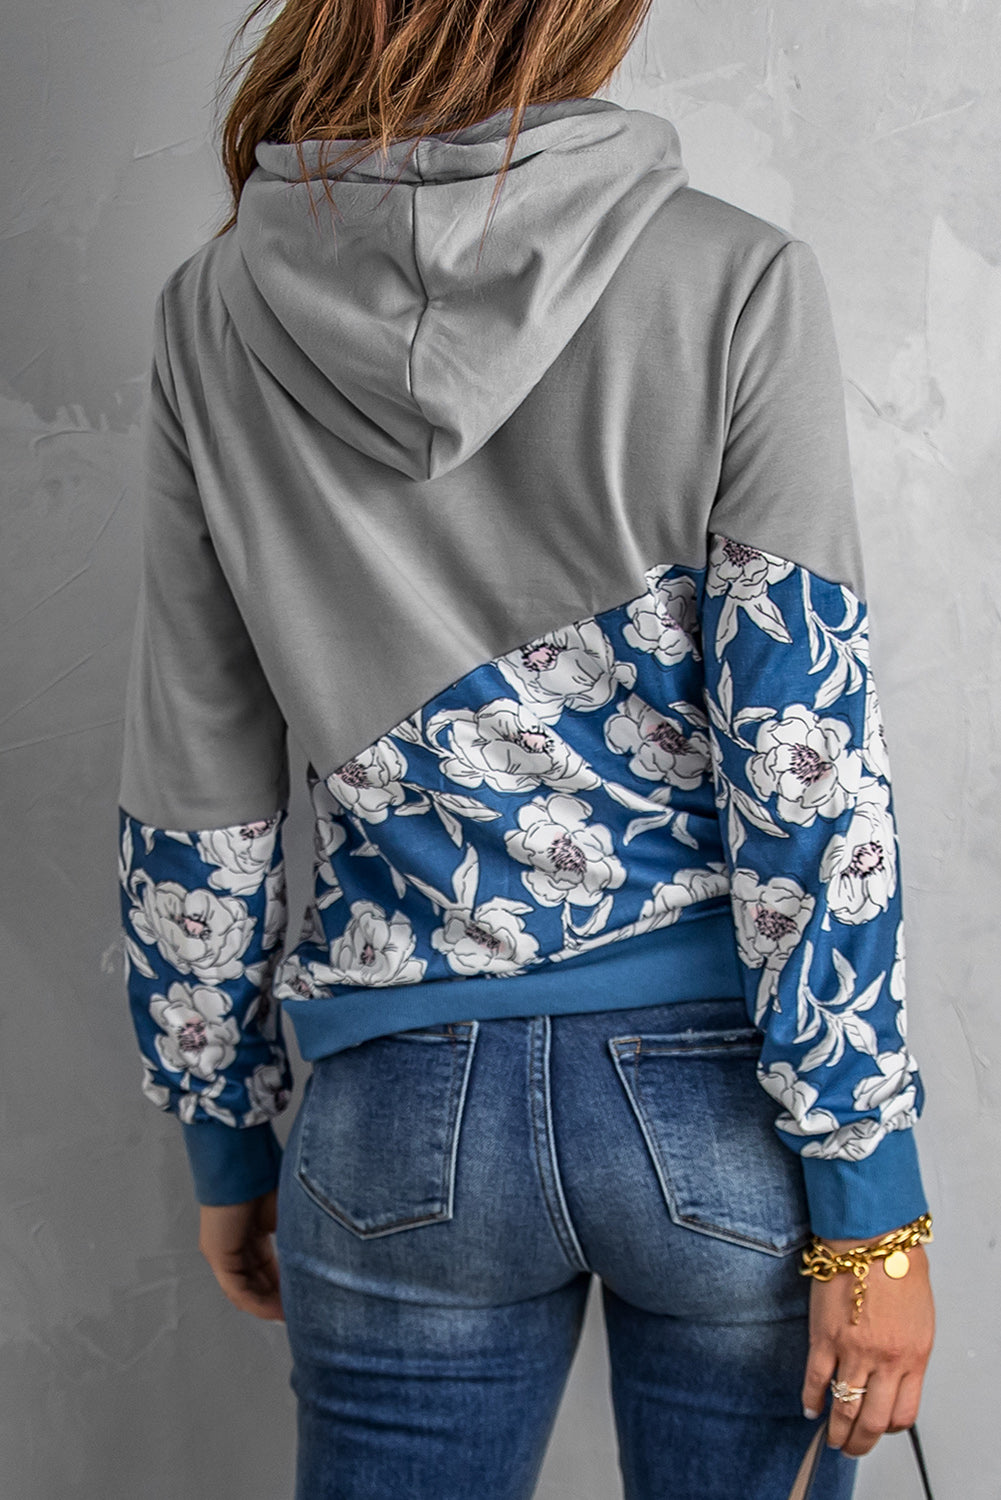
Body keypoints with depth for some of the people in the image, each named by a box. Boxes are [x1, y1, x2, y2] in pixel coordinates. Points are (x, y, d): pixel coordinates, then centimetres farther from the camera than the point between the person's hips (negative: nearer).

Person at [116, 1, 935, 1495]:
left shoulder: (215, 312, -1)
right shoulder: (738, 280, -9)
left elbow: (197, 796, 3)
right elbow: (804, 763, -13)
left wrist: (227, 1140, 14)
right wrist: (869, 1200, -6)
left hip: (403, 1108, 2)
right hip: (719, 1088, -1)